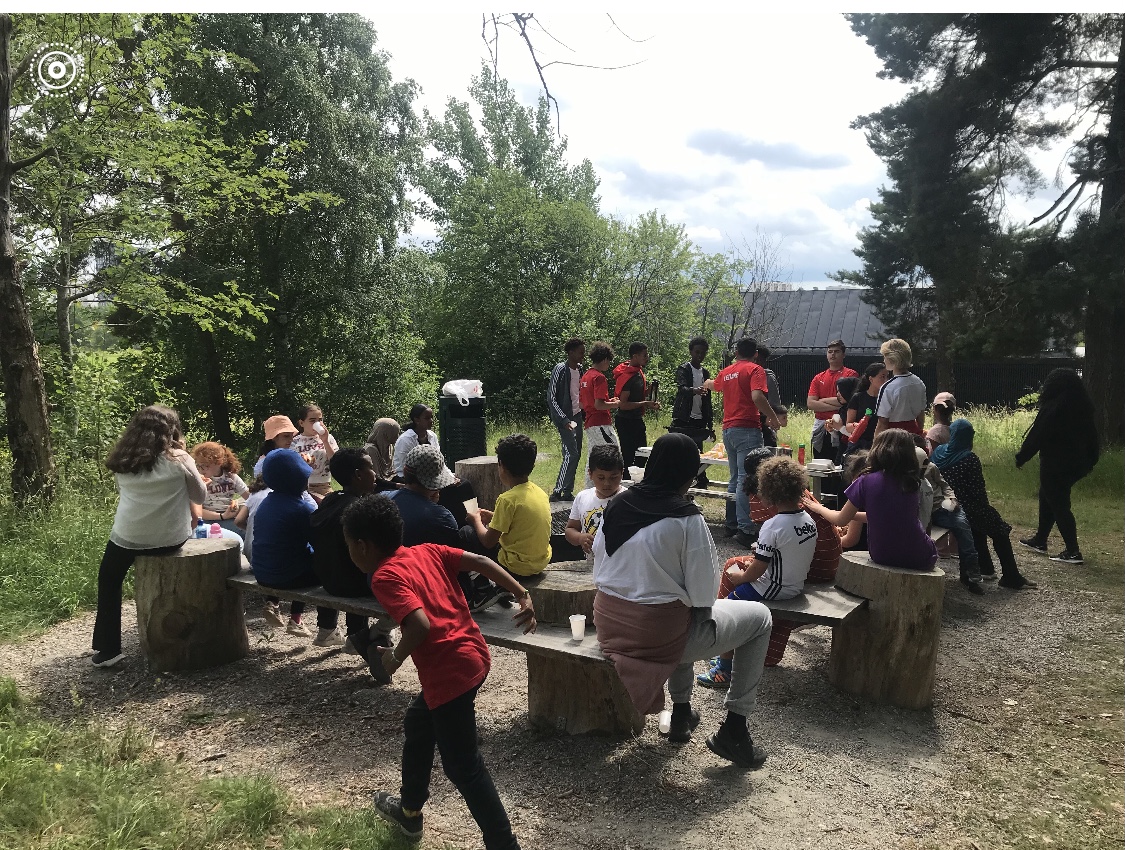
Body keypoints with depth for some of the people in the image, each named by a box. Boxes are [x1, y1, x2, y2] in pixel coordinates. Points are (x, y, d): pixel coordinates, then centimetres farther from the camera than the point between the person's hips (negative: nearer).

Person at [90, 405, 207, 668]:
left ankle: (107, 648, 22)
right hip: (171, 539, 0)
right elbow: (200, 496, 2)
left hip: (128, 538, 0)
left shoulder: (121, 462, -1)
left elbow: (122, 492, 13)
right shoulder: (179, 460, -9)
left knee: (108, 580, 25)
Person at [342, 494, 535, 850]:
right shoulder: (427, 551, 8)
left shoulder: (384, 577, -13)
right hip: (473, 655, 9)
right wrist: (523, 595, 1)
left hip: (450, 673, -9)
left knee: (463, 768, 5)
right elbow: (480, 562, 2)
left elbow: (420, 624, -26)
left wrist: (395, 656, -7)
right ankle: (409, 811, 46)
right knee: (417, 723, 28)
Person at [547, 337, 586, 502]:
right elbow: (551, 397, -15)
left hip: (577, 415, 8)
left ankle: (568, 492, 14)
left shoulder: (579, 369, 9)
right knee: (571, 453, -14)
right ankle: (557, 492, -9)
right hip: (565, 417, -8)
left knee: (576, 454, 7)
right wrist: (564, 420, -20)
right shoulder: (560, 369, -14)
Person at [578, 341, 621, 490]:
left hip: (590, 423, 9)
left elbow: (581, 403, 20)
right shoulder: (599, 377, -13)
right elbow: (599, 405, -21)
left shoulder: (586, 376, 14)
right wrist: (615, 404, -5)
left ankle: (589, 490, 16)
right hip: (601, 424, -9)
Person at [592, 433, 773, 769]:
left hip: (608, 627, 7)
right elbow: (704, 595, -13)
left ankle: (681, 713, 39)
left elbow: (599, 569, 8)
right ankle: (734, 730, 15)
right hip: (657, 635, -6)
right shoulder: (686, 518, -17)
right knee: (759, 617, 13)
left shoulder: (616, 505, -1)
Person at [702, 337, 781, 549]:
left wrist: (707, 384, 63)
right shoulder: (755, 370, -5)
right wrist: (773, 418, -10)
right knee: (746, 479, -11)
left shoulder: (726, 372, 16)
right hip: (747, 428, -7)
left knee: (736, 478, 18)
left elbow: (714, 385, 40)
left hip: (728, 429, 7)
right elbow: (757, 397, -22)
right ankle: (745, 529, -15)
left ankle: (732, 523, 23)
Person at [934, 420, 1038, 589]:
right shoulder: (970, 459, -18)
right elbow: (979, 490, -14)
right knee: (999, 531, 13)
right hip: (965, 510, -7)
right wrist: (986, 505, 7)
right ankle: (1011, 578, 15)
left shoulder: (938, 452, -1)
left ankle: (985, 568, 38)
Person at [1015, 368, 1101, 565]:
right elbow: (1091, 436, 13)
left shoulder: (1052, 409, -18)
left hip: (1055, 464, -8)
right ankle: (1039, 540, 31)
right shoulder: (1083, 408, 6)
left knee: (1058, 504, -1)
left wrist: (1021, 458, -5)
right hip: (1077, 463, 8)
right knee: (1046, 497, 21)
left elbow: (1036, 436, -15)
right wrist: (1090, 459, 23)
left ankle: (1072, 551, -1)